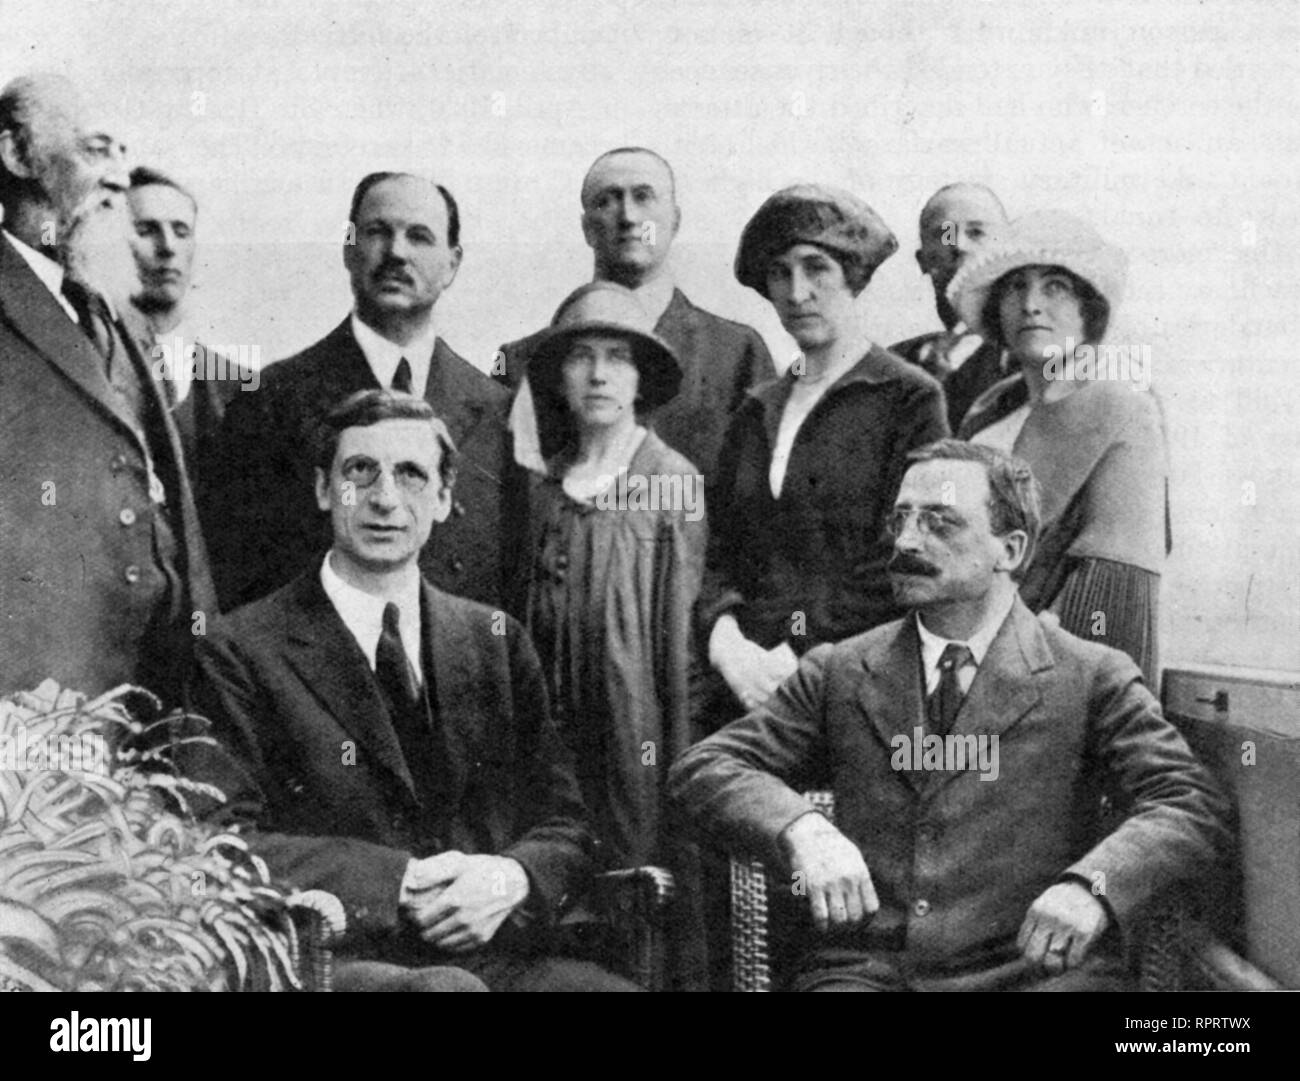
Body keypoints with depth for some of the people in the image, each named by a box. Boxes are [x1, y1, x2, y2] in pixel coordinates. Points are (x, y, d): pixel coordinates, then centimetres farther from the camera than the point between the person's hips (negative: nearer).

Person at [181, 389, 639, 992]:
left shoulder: (496, 641, 16)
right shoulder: (241, 653, 3)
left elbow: (564, 827, 13)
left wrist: (511, 878, -10)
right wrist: (395, 881, -17)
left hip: (502, 957, 6)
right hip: (339, 965, -5)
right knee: (448, 989, -37)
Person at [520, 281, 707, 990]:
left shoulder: (675, 481, -5)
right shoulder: (549, 488, 8)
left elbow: (681, 623, -5)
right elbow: (536, 617, 12)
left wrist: (679, 742, -7)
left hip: (639, 712, -4)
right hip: (564, 715, 4)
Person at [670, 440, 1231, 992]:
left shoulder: (1093, 678, 6)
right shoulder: (839, 673, 12)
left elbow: (1195, 809, -3)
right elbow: (703, 766, 7)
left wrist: (1092, 884, -23)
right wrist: (801, 831, -15)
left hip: (1034, 970, 0)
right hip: (864, 967, 0)